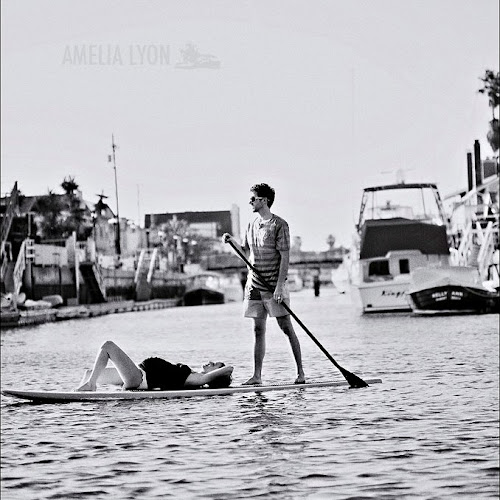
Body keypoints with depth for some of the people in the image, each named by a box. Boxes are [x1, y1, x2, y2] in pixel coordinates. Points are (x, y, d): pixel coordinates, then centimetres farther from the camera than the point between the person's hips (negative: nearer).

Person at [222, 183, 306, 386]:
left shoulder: (279, 225, -9)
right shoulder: (252, 225, 11)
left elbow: (285, 257, -13)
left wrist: (279, 286, -19)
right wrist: (233, 241, 2)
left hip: (274, 286, -6)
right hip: (254, 285, 6)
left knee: (287, 328, -1)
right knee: (258, 330, 6)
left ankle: (300, 372, 5)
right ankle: (257, 376, 6)